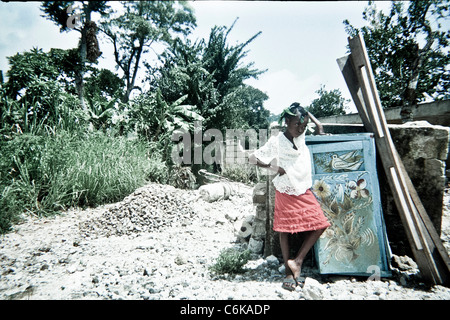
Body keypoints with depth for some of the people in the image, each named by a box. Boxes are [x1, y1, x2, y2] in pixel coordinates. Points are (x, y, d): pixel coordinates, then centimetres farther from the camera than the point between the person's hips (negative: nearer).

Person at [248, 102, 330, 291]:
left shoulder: (301, 135, 4)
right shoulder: (276, 142, -13)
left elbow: (318, 125, 23)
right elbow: (253, 158, -15)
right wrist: (276, 168, -15)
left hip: (304, 192, 6)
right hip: (286, 193, -5)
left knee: (319, 225, -2)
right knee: (285, 230, 3)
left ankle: (297, 261, 6)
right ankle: (289, 272, 16)